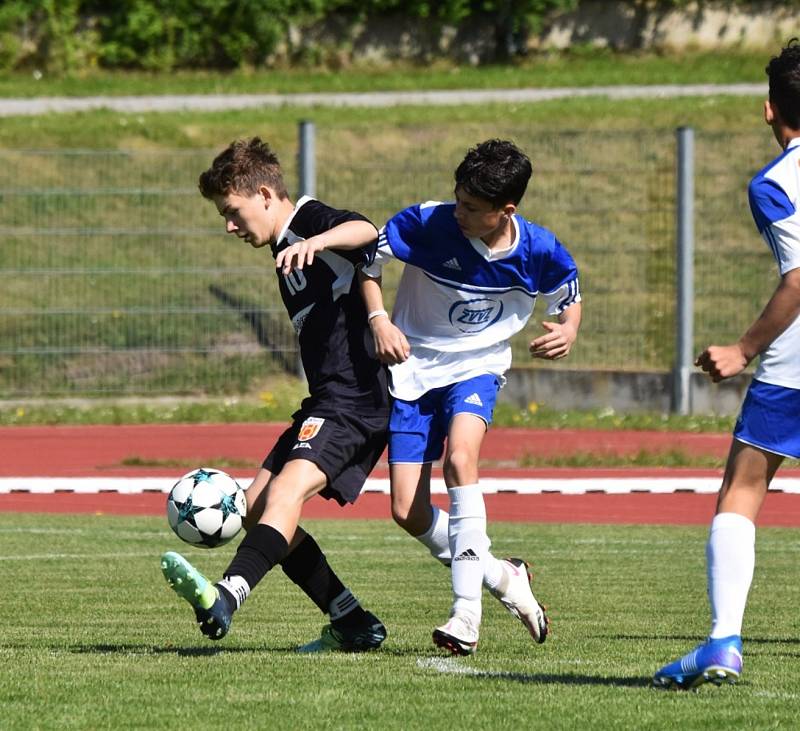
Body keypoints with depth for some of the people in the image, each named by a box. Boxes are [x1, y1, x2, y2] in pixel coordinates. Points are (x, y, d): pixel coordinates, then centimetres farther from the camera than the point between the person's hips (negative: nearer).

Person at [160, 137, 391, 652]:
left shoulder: (313, 219, -9)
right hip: (328, 399, 11)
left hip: (356, 395, -11)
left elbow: (365, 231, -33)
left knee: (288, 487, -28)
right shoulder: (287, 248, 21)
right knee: (257, 505, 5)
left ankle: (227, 597, -48)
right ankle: (352, 623, 5)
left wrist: (316, 242, -51)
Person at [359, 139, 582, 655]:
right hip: (413, 369, 1)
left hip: (478, 367, -1)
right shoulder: (427, 224, -20)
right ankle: (502, 577, 19)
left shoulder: (539, 252, -15)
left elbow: (570, 297, 5)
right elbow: (366, 259, -6)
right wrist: (379, 320, -21)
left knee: (460, 457, -32)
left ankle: (467, 612, -29)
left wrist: (569, 331, -17)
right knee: (408, 511, -6)